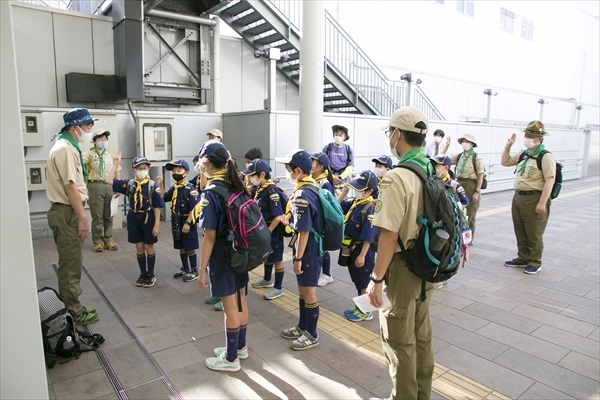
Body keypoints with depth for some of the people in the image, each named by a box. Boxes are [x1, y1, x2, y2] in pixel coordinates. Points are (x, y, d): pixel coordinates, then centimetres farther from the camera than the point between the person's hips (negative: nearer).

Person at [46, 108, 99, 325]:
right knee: (70, 264, -1)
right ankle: (74, 312, 9)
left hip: (69, 211, 11)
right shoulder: (64, 149, -17)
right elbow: (70, 186, -22)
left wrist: (80, 215, 19)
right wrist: (83, 218, -21)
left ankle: (73, 306, 28)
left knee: (71, 262, 17)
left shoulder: (68, 147, 16)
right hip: (67, 212, -11)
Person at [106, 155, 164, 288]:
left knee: (149, 248, 8)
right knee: (139, 248, 12)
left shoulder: (152, 186, -11)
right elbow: (109, 180, -5)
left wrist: (157, 224, -12)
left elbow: (157, 207, -9)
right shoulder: (129, 184, -1)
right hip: (134, 218, 3)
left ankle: (151, 275, 21)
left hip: (148, 218, -3)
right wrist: (116, 164, -9)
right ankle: (143, 274, 26)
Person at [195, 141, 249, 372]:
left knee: (230, 307, 5)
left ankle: (231, 358, 22)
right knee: (240, 301, 19)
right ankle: (240, 346, 37)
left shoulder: (210, 193, -19)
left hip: (222, 255, -8)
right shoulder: (236, 186, 4)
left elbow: (210, 236, -19)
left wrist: (202, 269, -12)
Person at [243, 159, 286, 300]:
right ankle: (267, 280, 44)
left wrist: (267, 233, -23)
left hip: (272, 231, -8)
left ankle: (278, 288, 20)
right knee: (266, 256, 24)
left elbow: (278, 216, -26)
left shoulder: (272, 191, -25)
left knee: (276, 259, 7)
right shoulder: (257, 189, 1)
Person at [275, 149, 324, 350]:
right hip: (310, 247, 10)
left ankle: (312, 335, 22)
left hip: (308, 250, -10)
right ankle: (302, 327, 36)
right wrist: (289, 220, 20)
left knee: (309, 292, 5)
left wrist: (298, 258, -19)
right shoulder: (312, 186, 5)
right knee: (302, 290, 21)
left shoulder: (302, 195, -25)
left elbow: (304, 231, -24)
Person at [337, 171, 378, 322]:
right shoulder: (354, 202, 4)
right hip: (352, 248, 9)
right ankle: (359, 307, 34)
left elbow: (368, 236, -23)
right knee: (357, 281, 20)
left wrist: (362, 255, -23)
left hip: (362, 249, -9)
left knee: (364, 283, 6)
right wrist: (345, 191, 4)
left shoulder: (370, 208, -21)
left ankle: (366, 311, 21)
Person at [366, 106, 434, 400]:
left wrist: (376, 278, -16)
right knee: (421, 336, 22)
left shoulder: (397, 177, -23)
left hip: (402, 269, -8)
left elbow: (390, 235, -25)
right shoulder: (432, 172, 2)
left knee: (399, 341, 10)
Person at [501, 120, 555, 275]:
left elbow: (549, 181, -17)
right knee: (520, 233, 16)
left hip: (534, 199, -8)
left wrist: (542, 203, -22)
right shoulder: (522, 154, 12)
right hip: (518, 197, 8)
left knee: (534, 234, 2)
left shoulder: (545, 157, -11)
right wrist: (508, 146, 12)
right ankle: (523, 258, 29)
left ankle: (535, 263, 15)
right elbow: (505, 162, 26)